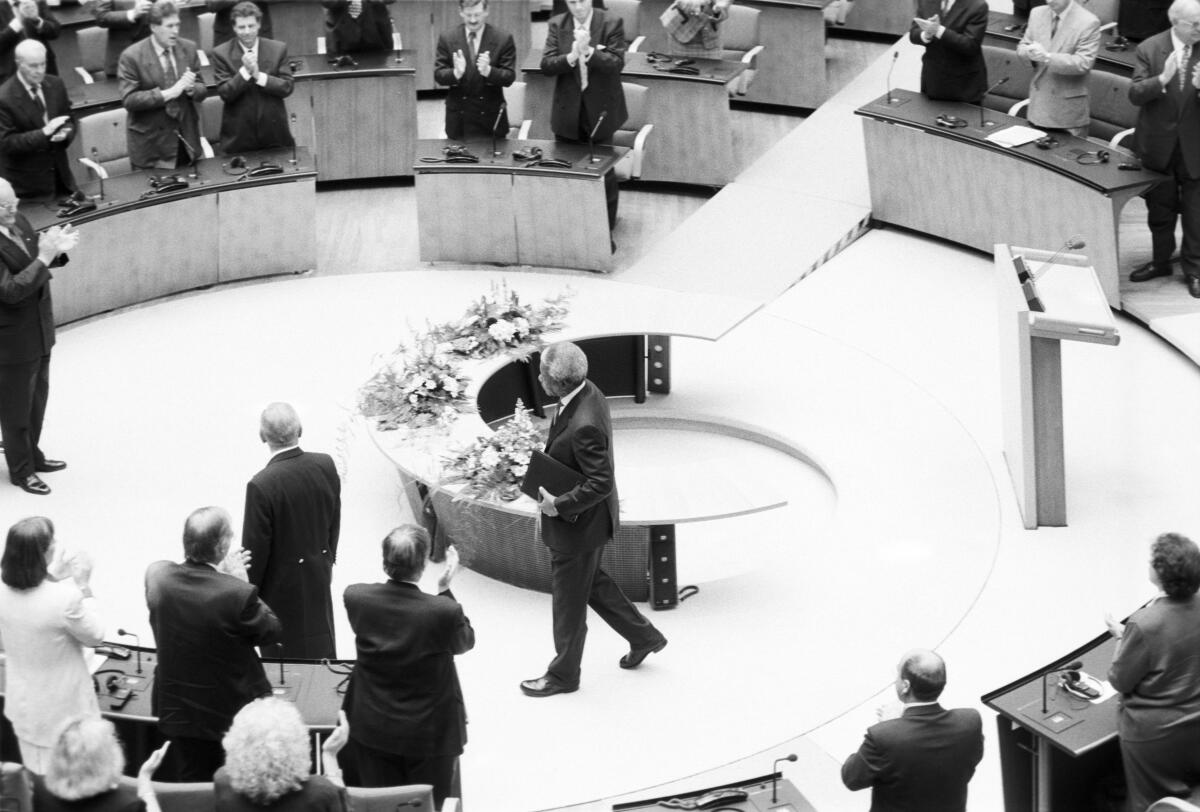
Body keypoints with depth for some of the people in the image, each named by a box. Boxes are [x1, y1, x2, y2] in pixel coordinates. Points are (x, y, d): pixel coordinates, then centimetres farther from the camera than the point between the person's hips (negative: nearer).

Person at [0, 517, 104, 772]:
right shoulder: (65, 598, -31)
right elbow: (95, 635, -12)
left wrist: (54, 579, 7)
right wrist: (83, 586, -8)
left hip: (22, 705, 6)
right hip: (62, 713, -6)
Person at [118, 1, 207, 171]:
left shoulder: (188, 48, 2)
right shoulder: (132, 56, -11)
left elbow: (202, 89, 6)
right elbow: (128, 99, -17)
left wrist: (191, 89, -18)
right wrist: (167, 94, -25)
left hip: (187, 140, 4)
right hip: (151, 143, -4)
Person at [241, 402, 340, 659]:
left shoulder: (261, 486, -28)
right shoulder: (325, 465, -11)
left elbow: (255, 548, -19)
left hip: (281, 585, -5)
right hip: (318, 577, 5)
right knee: (322, 648, 24)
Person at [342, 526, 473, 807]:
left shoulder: (355, 598, -19)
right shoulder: (445, 612, -28)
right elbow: (465, 642, -5)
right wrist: (445, 590, -3)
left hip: (373, 729, 3)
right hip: (429, 732, -3)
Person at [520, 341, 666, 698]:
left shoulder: (584, 426, -36)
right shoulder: (587, 392, -6)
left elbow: (600, 483, -32)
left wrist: (559, 505, -25)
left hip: (577, 523, -10)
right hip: (586, 520, 10)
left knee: (568, 601, 11)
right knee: (592, 583, 28)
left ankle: (563, 675, 30)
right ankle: (643, 636, 43)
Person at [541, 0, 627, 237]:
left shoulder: (612, 24, -7)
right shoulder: (556, 25, 0)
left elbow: (616, 63, -16)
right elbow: (546, 65, -8)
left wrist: (588, 51, -31)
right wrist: (571, 57, -27)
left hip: (600, 111, -2)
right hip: (568, 113, 2)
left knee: (604, 174, 4)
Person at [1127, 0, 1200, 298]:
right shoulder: (1150, 49, -8)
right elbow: (1135, 95, -13)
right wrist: (1162, 80, -31)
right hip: (1159, 144, 1)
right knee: (1160, 210, 16)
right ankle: (1160, 261, 33)